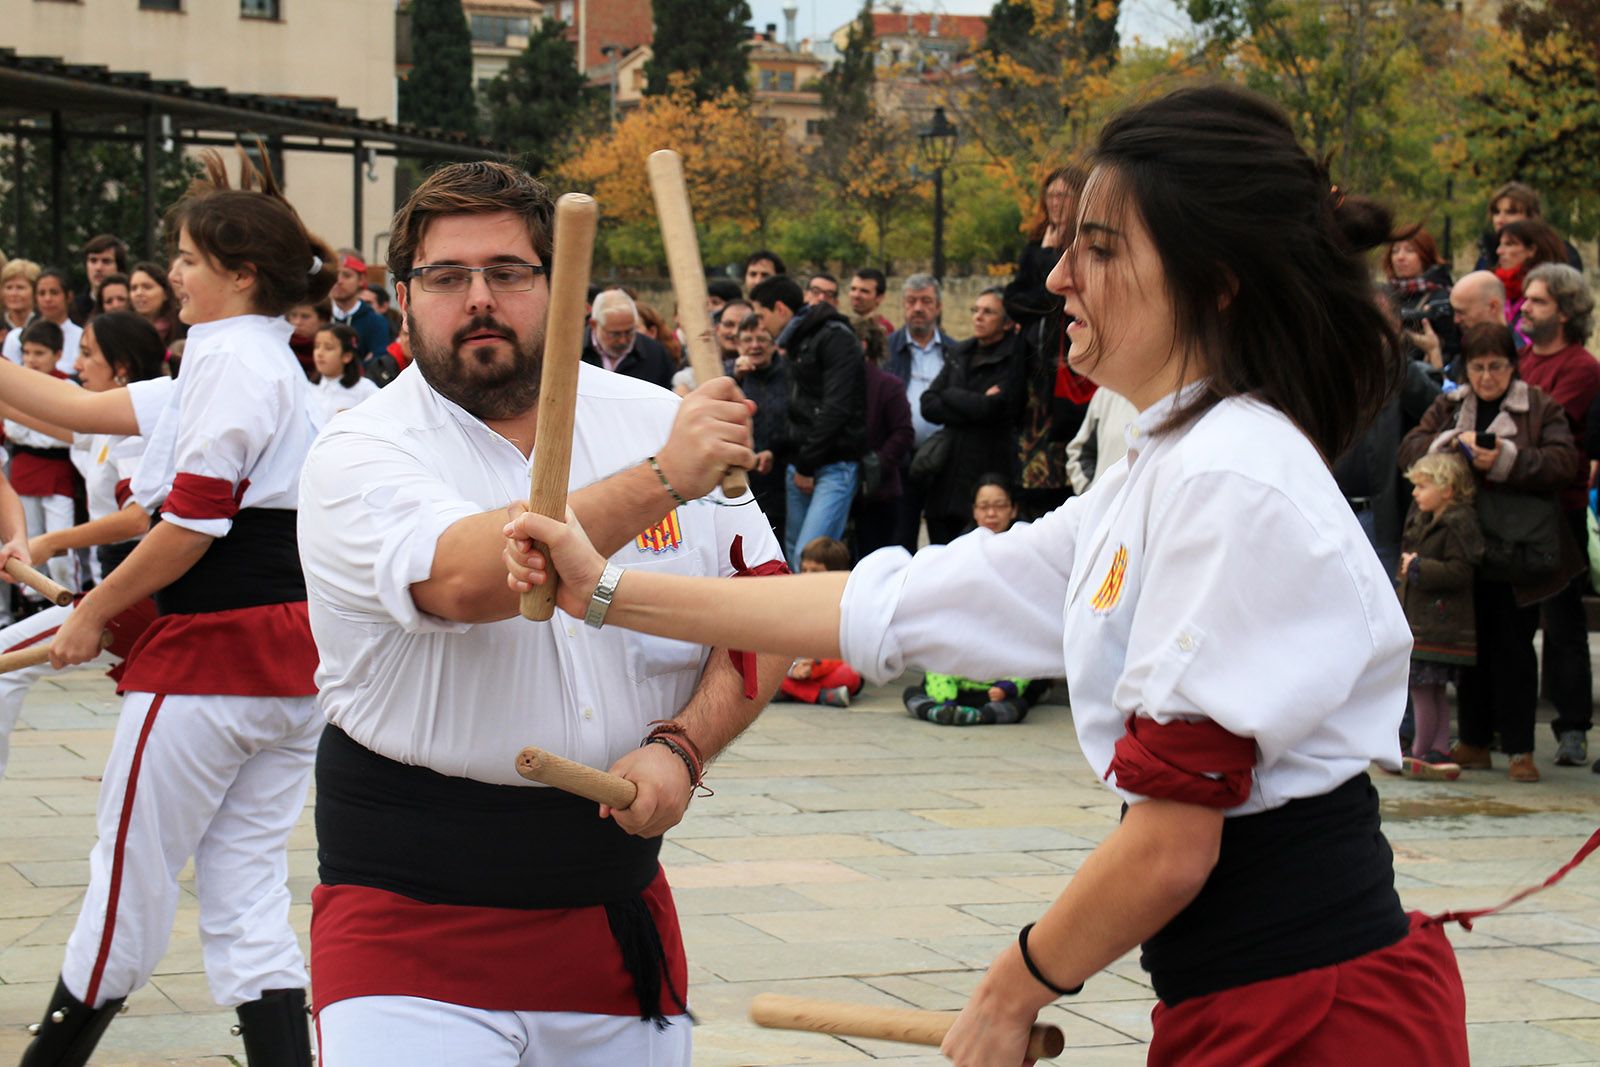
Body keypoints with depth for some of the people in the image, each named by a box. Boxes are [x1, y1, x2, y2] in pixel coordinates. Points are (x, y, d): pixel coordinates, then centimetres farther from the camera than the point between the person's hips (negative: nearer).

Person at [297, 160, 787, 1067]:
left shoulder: (657, 420, 4)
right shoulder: (360, 455, -8)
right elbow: (467, 580, -28)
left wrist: (681, 746, -12)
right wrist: (659, 480, -33)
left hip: (619, 913, 4)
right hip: (411, 916, -4)